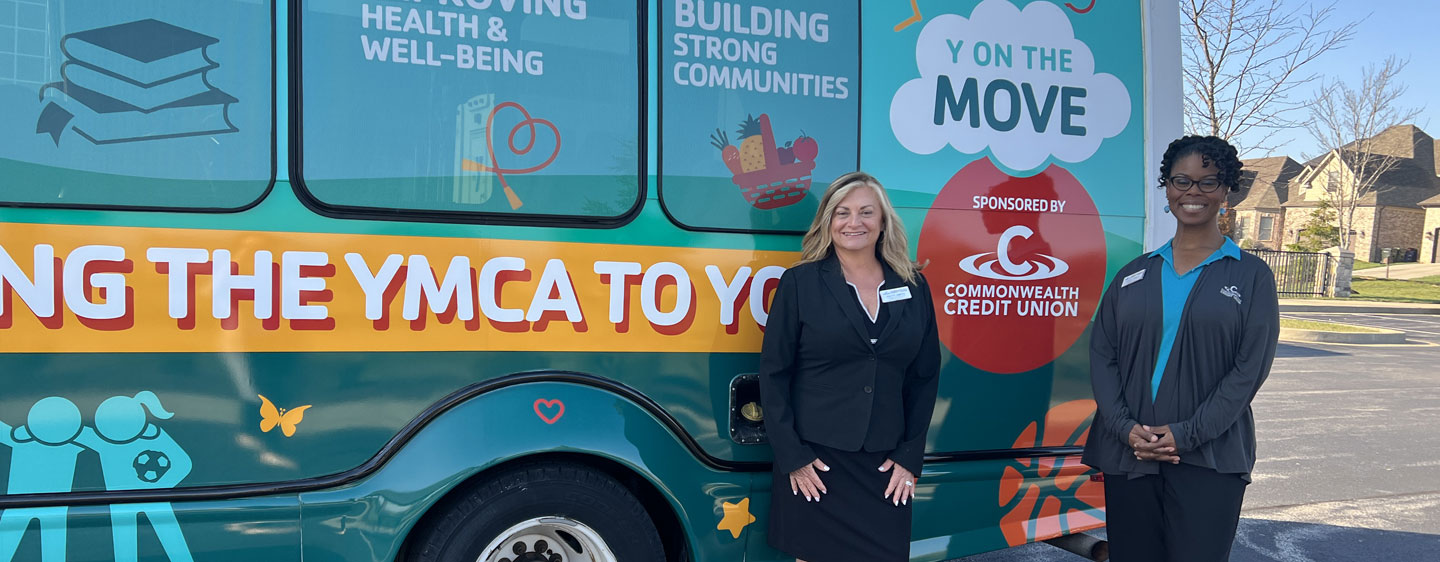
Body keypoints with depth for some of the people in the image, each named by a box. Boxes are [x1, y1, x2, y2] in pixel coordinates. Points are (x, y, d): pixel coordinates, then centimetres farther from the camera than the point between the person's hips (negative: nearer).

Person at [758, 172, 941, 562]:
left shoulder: (913, 287, 6)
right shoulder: (800, 282, -3)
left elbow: (925, 377, 9)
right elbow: (773, 373, -3)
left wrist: (909, 457, 3)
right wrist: (792, 456, -8)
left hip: (885, 462, 3)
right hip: (815, 459, -2)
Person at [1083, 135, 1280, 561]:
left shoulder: (1250, 275, 4)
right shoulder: (1135, 274, 11)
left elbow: (1250, 368, -5)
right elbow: (1102, 355, 5)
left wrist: (1186, 434, -14)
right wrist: (1125, 427, -10)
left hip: (1208, 461, -2)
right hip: (1127, 455, 3)